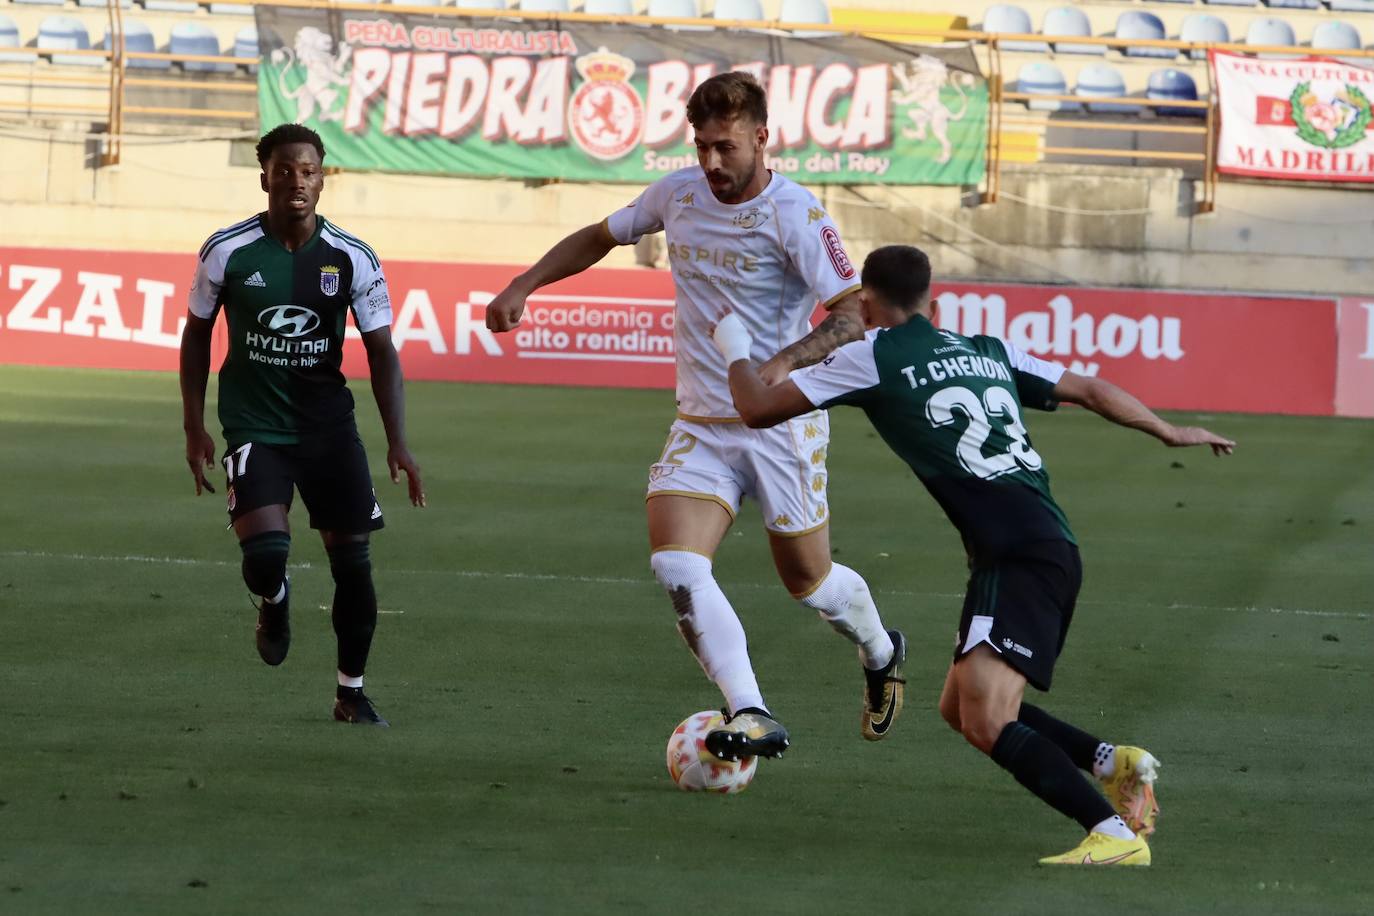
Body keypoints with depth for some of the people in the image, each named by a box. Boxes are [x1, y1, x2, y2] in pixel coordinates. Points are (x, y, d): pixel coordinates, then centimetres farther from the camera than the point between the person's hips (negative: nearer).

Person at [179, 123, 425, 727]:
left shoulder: (352, 259, -4)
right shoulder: (228, 253, -6)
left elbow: (381, 354, 0)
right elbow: (197, 336, 7)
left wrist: (397, 445, -8)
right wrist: (194, 428, 4)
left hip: (329, 427, 2)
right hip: (254, 426, -2)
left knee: (353, 560, 1)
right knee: (265, 550, -22)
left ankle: (351, 692, 20)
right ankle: (273, 602, 17)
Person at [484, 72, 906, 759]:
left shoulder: (794, 214, -15)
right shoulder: (678, 195, 2)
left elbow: (854, 313, -20)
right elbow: (598, 238, 21)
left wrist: (786, 362, -35)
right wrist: (523, 285, 10)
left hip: (781, 425, -4)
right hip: (700, 426, 5)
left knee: (808, 580, 9)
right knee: (676, 567, -19)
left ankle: (880, 653, 43)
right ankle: (750, 716, -22)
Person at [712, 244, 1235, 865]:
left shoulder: (873, 355, 2)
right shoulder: (987, 351, 21)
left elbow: (759, 409, 4)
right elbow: (1089, 391, 28)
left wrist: (735, 350, 25)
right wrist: (1169, 432, 43)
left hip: (1017, 557, -8)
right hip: (1055, 551, 8)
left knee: (986, 725, -18)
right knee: (960, 708, 20)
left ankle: (1115, 834, -28)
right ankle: (1113, 763, 14)